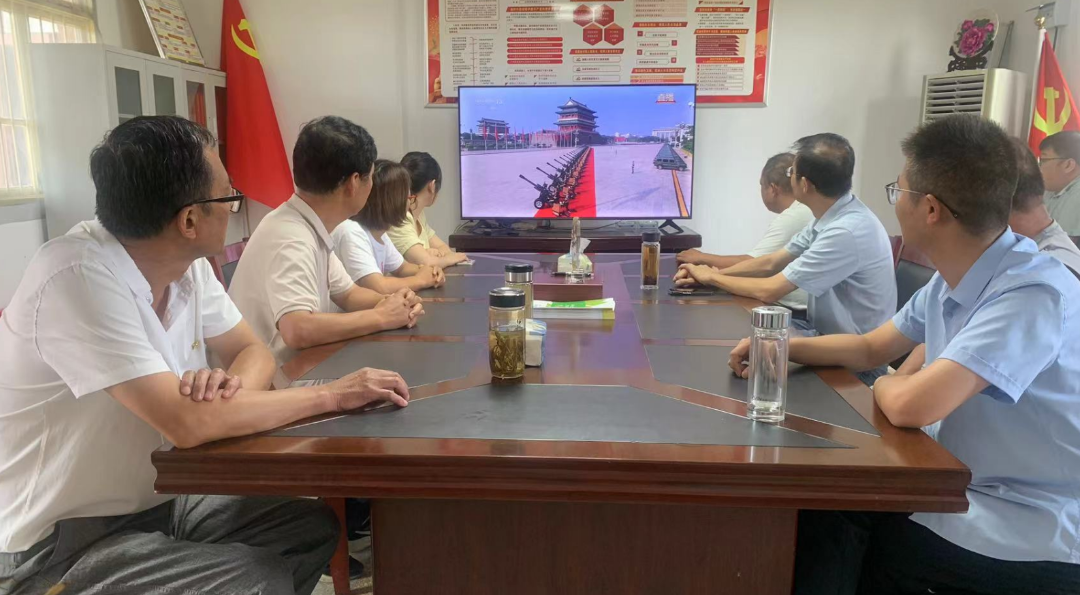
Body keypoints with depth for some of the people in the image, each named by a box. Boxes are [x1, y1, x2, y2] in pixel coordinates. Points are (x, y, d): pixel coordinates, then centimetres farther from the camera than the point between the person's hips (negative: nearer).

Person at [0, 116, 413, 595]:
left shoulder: (186, 263, -5)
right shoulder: (79, 277, -28)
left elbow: (252, 352, 3)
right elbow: (187, 422, -35)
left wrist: (232, 385, -21)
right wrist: (333, 394, -26)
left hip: (157, 498, 7)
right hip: (63, 541, -7)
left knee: (313, 526, -1)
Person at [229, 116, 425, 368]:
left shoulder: (311, 229, 3)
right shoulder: (291, 239, -23)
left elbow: (347, 293, 13)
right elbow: (298, 331, -35)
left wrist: (391, 302, -6)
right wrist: (381, 317, -23)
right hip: (271, 378, -8)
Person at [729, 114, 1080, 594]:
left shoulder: (1033, 295, -28)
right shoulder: (949, 281, 1)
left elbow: (910, 405, -36)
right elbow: (870, 349, 15)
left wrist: (887, 385, -12)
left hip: (1024, 536, -7)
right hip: (960, 491, 7)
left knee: (821, 529, -6)